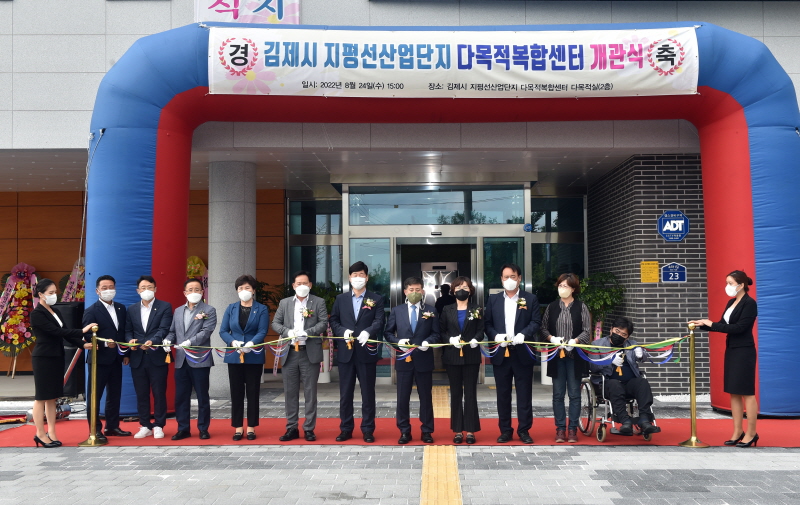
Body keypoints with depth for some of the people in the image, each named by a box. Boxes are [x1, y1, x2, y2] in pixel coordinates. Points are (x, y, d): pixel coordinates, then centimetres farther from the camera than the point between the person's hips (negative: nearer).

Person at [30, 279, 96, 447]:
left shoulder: (55, 312, 13)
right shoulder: (37, 314, -11)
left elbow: (63, 333, 10)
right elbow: (56, 331, -20)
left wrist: (82, 344, -5)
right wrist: (82, 331, -23)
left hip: (57, 358, 8)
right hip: (43, 359, -7)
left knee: (52, 397, 9)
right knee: (42, 397, 0)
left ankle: (51, 433, 13)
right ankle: (40, 434, 7)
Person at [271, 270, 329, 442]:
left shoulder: (318, 302, 4)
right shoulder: (284, 303, 12)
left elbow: (323, 323, -5)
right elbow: (275, 323, 7)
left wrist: (307, 332, -20)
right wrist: (288, 331, -12)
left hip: (310, 352, -3)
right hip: (289, 353, 3)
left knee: (310, 392, 1)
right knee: (290, 392, 7)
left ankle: (309, 429, 8)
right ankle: (291, 428, 14)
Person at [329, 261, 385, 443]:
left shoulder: (376, 299, 3)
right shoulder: (341, 299, 11)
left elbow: (379, 321, -9)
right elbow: (333, 321, 8)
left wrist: (368, 332, -28)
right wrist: (343, 331, -12)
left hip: (366, 352, -2)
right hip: (346, 352, 2)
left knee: (368, 392, 3)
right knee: (345, 393, 8)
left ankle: (368, 430, 12)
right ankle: (346, 428, 17)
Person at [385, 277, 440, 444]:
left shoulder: (431, 310, 4)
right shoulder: (396, 311, 7)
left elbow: (436, 334, 3)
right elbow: (388, 333, 7)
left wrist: (428, 342, -17)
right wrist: (398, 341, -11)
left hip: (424, 359, -1)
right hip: (404, 359, 1)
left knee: (426, 397, 6)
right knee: (403, 397, 4)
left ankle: (426, 431, 16)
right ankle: (404, 431, 15)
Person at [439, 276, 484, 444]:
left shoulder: (477, 309, 5)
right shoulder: (447, 310, 8)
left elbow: (481, 330, 0)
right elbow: (441, 331, 4)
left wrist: (475, 340, -20)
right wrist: (450, 340, -14)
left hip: (471, 356, -1)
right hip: (452, 356, 1)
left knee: (470, 393, 0)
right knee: (455, 393, 5)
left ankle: (470, 430, 5)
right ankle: (457, 430, 10)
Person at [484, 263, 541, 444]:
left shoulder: (530, 298, 5)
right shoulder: (493, 299, 10)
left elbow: (536, 322, -1)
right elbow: (487, 323, 6)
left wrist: (523, 334, -18)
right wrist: (496, 336, -13)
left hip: (522, 352, -2)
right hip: (501, 353, 2)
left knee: (524, 393, 3)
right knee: (503, 394, 6)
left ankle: (524, 430, 11)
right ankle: (505, 430, 14)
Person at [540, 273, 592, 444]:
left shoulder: (581, 307, 0)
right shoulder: (552, 307, 7)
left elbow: (587, 331, -2)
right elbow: (544, 328, 7)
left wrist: (575, 340, -18)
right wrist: (552, 338, -12)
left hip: (575, 355, -2)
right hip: (556, 356, 2)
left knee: (574, 393, 3)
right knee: (558, 393, 4)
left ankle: (573, 429, 11)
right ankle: (560, 429, 11)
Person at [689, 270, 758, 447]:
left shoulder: (749, 303, -13)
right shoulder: (731, 303, 12)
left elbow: (739, 327, -20)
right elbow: (723, 324, 14)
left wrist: (711, 324, -19)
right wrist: (701, 325, 0)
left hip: (744, 352, -8)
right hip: (731, 350, 9)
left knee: (747, 392, -3)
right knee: (734, 393, 9)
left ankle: (751, 433, 5)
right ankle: (738, 431, 15)